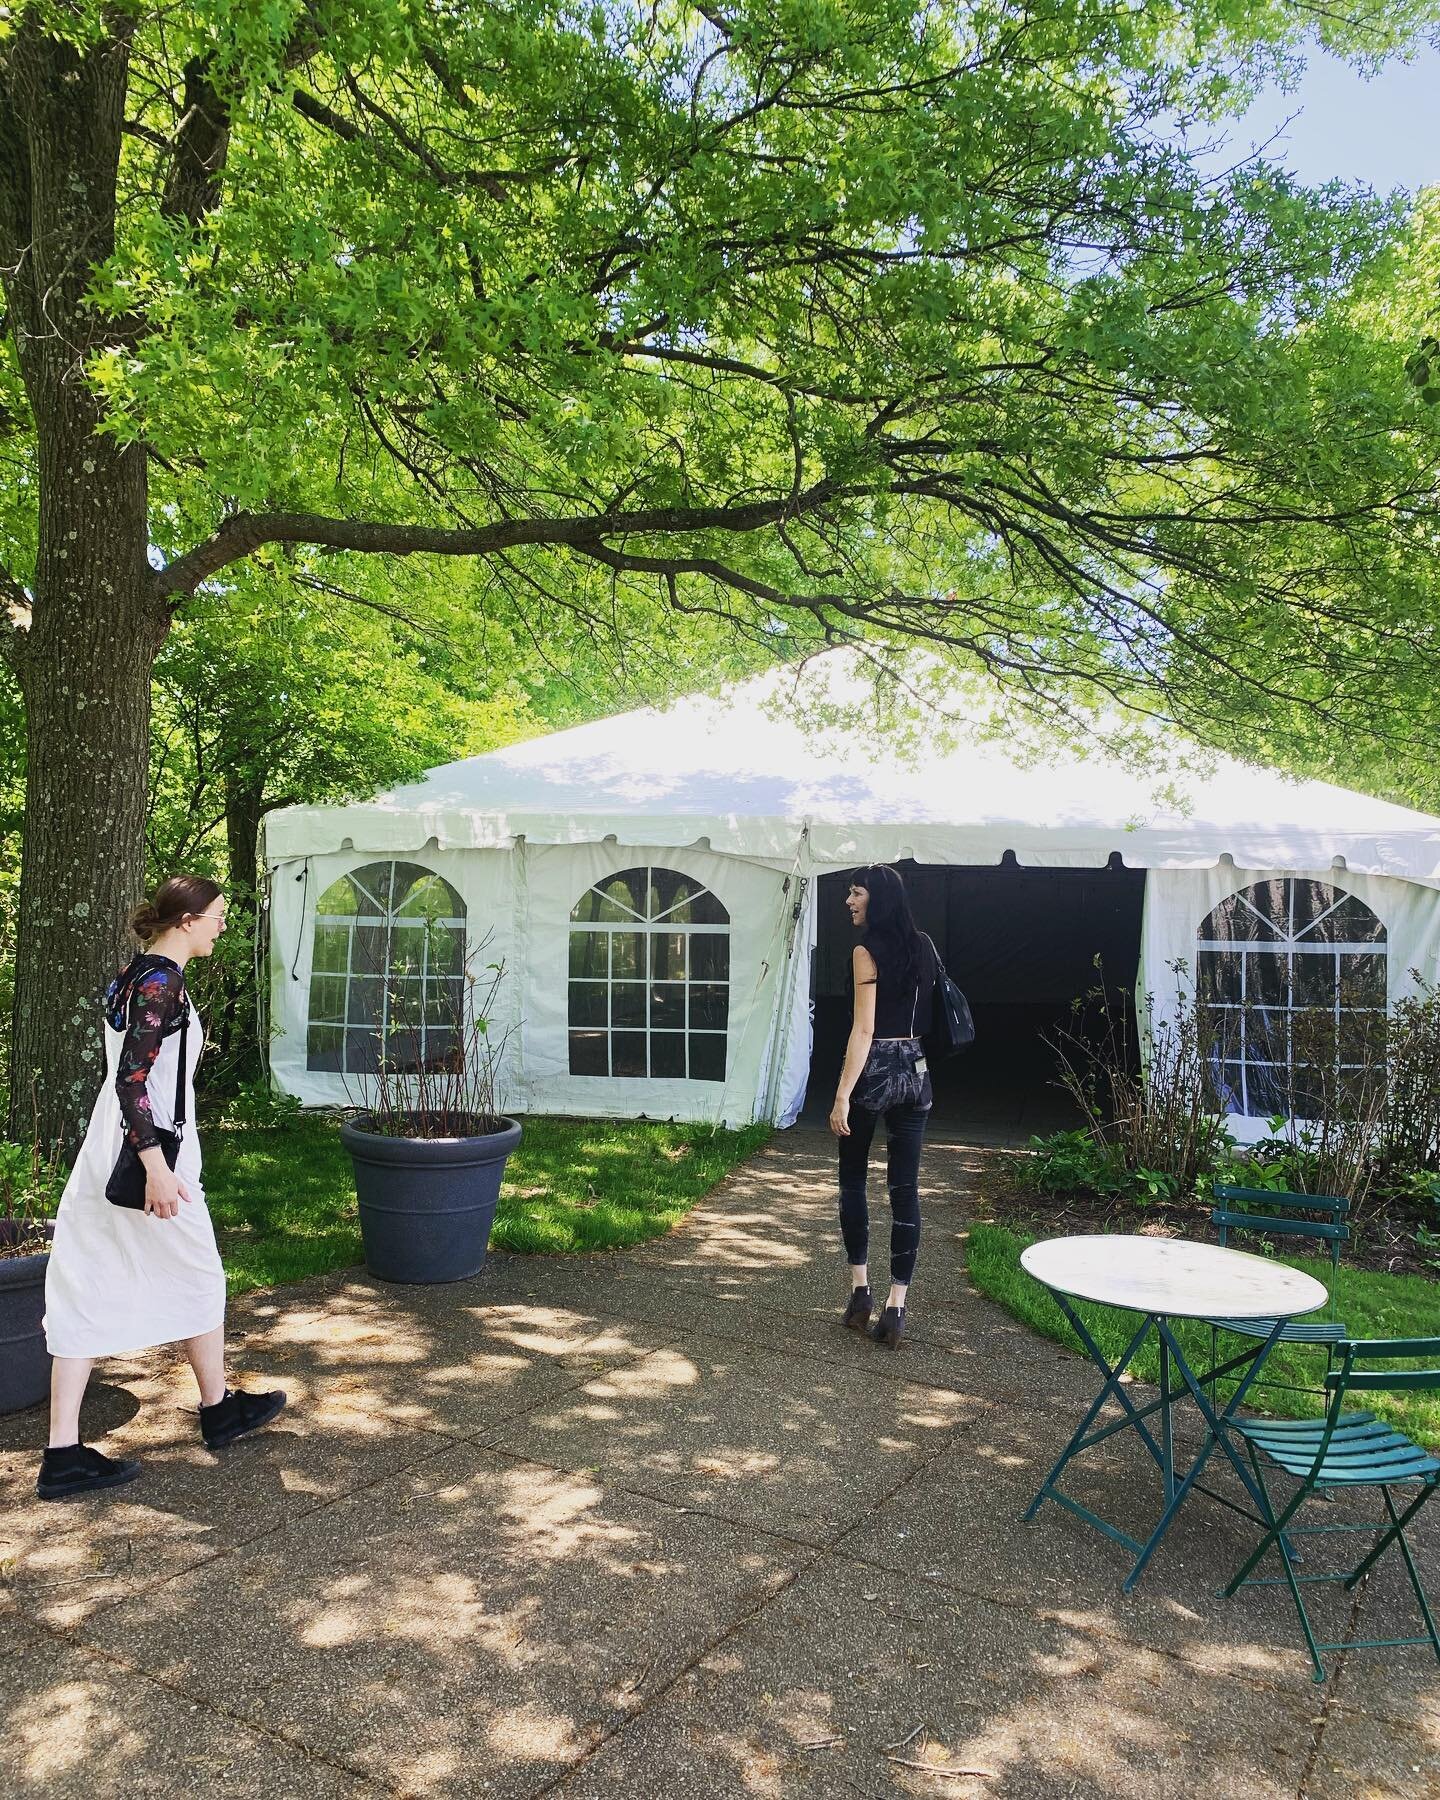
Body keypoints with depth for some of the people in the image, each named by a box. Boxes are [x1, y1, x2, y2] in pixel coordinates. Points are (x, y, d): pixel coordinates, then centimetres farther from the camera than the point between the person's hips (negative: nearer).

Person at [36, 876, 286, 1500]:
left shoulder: (130, 975, 11)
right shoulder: (163, 982, -17)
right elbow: (132, 1077, -24)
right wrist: (156, 1166, -26)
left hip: (105, 1153, 9)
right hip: (148, 1150, -9)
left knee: (87, 1295, 7)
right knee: (198, 1278, 11)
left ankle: (63, 1454, 11)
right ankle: (218, 1409, 29)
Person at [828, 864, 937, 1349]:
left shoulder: (867, 951, -12)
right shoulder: (922, 946, 8)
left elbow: (864, 1029, -17)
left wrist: (843, 1095, -17)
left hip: (874, 1069, -5)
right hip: (915, 1070, 6)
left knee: (853, 1179, 13)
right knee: (905, 1190, 5)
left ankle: (860, 1290, 15)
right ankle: (895, 1308, 7)